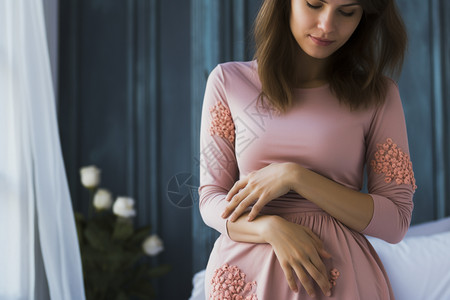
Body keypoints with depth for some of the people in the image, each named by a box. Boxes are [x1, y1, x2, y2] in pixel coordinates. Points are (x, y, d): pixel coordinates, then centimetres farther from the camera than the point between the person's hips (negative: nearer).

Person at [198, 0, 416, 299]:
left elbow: (395, 221, -5)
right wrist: (274, 228, -21)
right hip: (247, 275, 0)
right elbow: (211, 201, -2)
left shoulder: (378, 93, -2)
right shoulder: (229, 81, -1)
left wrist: (294, 177, -16)